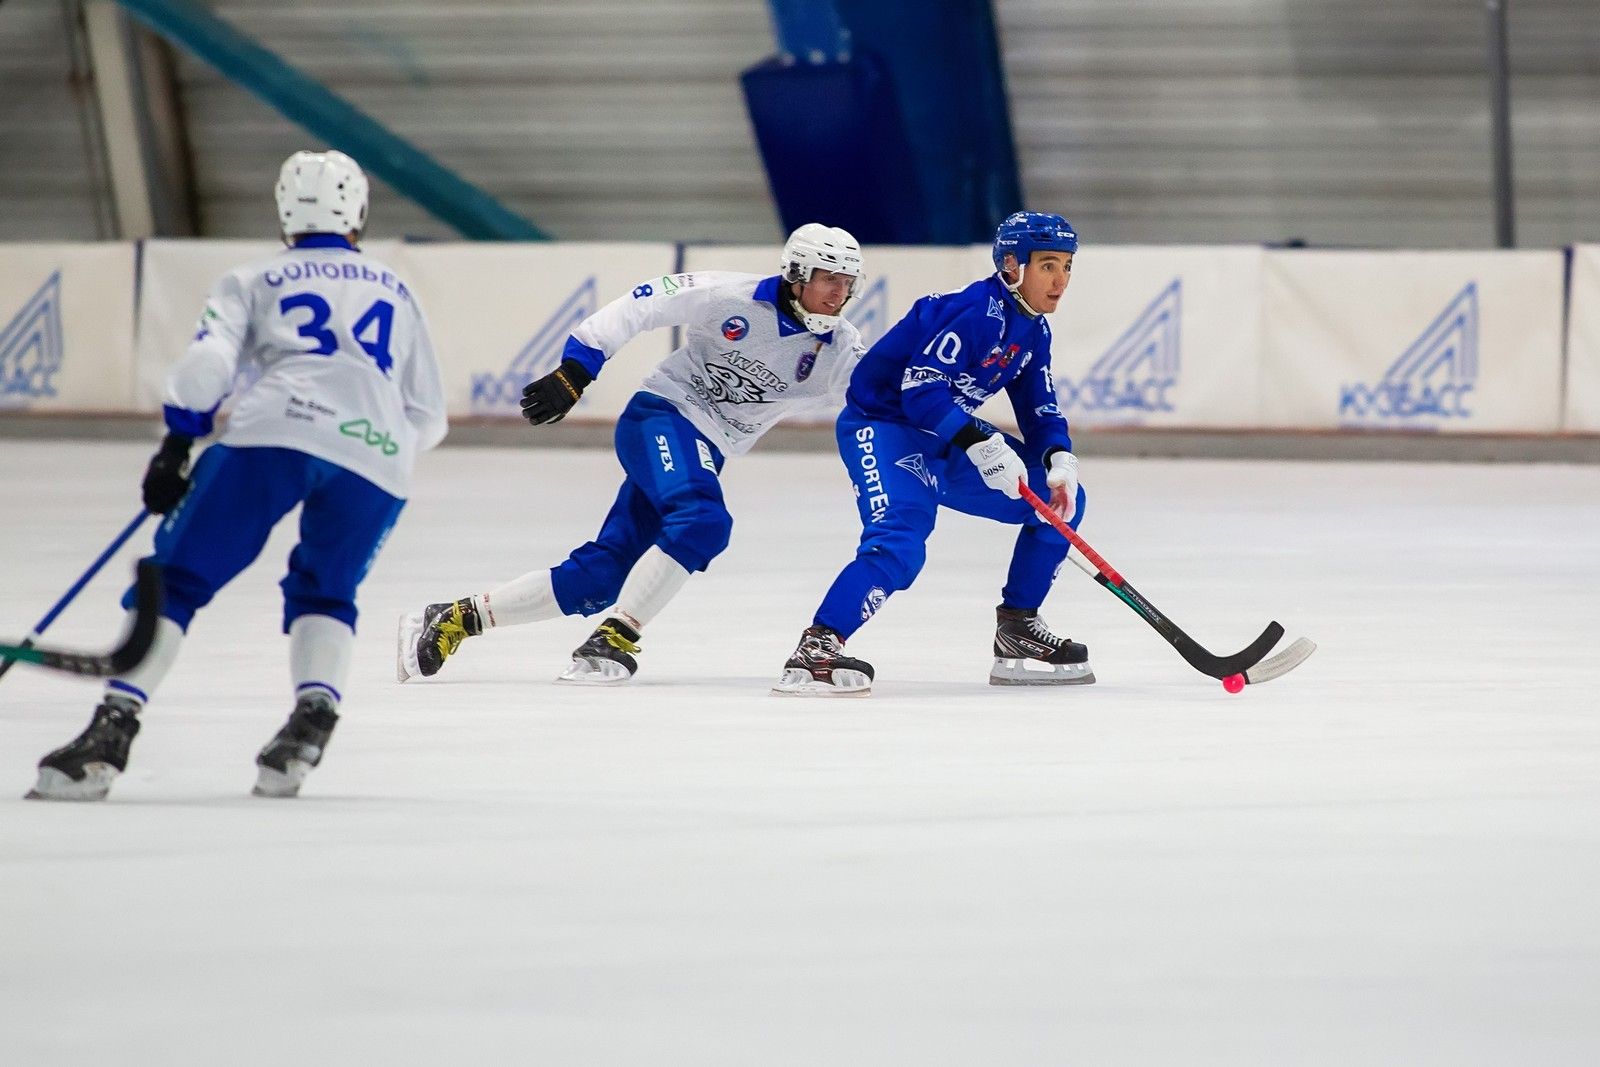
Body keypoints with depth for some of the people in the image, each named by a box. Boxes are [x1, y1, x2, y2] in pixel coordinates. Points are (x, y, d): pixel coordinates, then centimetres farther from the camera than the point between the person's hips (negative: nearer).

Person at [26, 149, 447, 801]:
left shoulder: (255, 282, 23)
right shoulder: (396, 292, 31)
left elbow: (207, 363, 4)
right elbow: (427, 417, 28)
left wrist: (175, 448, 7)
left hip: (275, 430, -3)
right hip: (377, 454, 3)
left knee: (178, 577, 1)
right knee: (324, 594, 22)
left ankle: (113, 728, -15)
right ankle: (314, 713, -6)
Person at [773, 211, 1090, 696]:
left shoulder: (1033, 331, 7)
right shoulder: (976, 310, -23)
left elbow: (1041, 413, 9)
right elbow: (920, 388, -31)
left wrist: (1060, 460, -11)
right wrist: (982, 443, -39)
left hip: (943, 443, 9)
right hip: (881, 425, -9)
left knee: (1062, 499, 8)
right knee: (899, 543, -33)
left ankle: (1018, 630, 14)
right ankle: (816, 649, -36)